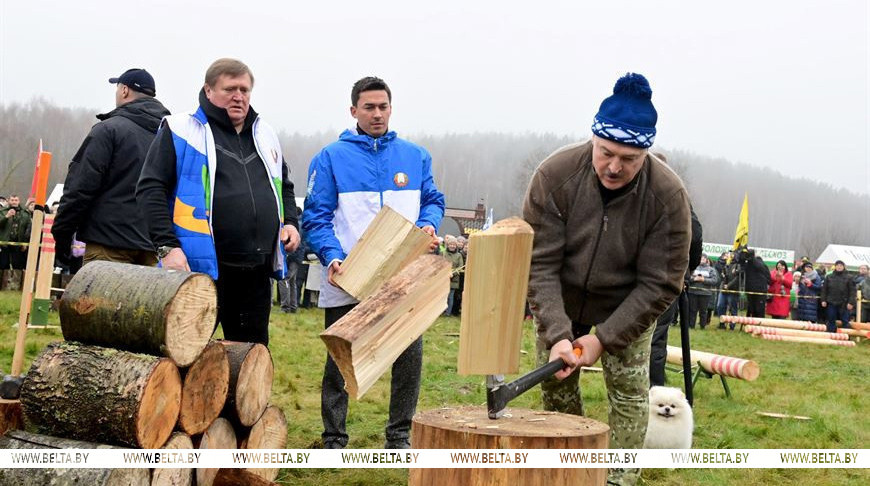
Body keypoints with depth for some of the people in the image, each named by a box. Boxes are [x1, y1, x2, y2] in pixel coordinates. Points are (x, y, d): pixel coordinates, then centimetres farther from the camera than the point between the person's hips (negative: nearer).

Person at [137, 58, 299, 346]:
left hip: (257, 271, 6)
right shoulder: (181, 131, -1)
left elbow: (284, 186, 31)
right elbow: (150, 189, -5)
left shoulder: (265, 134, 18)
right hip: (200, 267, -6)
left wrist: (289, 222, 11)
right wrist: (167, 246, -14)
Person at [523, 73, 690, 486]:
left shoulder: (668, 195, -26)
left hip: (628, 310, -1)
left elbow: (659, 284, -21)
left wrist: (605, 338, -27)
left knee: (628, 390, -6)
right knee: (556, 387, 6)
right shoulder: (554, 175, -26)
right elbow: (539, 264, -24)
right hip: (560, 305, 1)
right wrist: (556, 334, -34)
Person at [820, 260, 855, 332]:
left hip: (844, 304, -2)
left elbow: (852, 291, -1)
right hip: (831, 303, 2)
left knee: (845, 321, 2)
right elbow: (824, 289, 10)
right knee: (831, 321, 8)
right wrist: (823, 300, 1)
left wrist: (851, 302, -9)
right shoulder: (829, 277, 8)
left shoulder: (848, 278, 2)